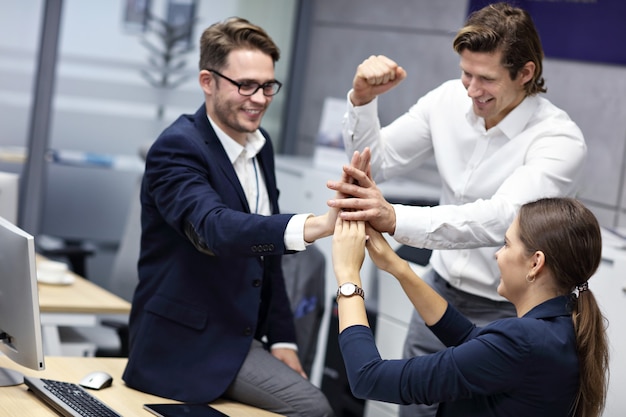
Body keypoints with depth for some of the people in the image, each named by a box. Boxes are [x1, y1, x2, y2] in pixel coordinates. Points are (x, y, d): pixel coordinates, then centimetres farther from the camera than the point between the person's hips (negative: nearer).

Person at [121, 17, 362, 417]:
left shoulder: (260, 144, 8)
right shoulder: (178, 148, -17)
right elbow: (214, 228, -37)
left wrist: (281, 338, 7)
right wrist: (315, 226, -51)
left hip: (241, 335, 8)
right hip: (188, 342, -8)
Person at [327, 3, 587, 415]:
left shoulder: (561, 141, -23)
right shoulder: (450, 99, -5)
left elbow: (501, 219, -37)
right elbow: (377, 162, 3)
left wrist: (396, 219, -50)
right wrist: (363, 100, -17)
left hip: (503, 309, -5)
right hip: (441, 289, 5)